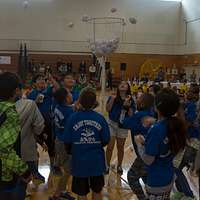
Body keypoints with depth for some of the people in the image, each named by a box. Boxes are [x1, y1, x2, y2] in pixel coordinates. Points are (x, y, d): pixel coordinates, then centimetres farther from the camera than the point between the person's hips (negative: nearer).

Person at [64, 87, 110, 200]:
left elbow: (67, 140, -9)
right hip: (97, 161, 1)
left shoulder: (73, 118, -15)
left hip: (79, 161, -1)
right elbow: (106, 140, -5)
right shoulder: (100, 118, -11)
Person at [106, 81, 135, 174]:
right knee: (110, 146, 1)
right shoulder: (113, 97, -6)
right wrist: (112, 99, -24)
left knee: (120, 147, 13)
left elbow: (131, 115, -8)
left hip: (123, 126, 1)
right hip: (112, 124, -1)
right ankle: (107, 165, 20)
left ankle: (119, 166, 31)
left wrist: (128, 105, -22)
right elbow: (108, 109, -14)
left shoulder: (130, 100, -5)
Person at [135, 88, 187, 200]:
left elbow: (148, 160, -23)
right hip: (169, 177, 7)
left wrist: (139, 143, -6)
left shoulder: (156, 129, -29)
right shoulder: (177, 125, -6)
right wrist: (147, 142, 7)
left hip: (156, 181, -7)